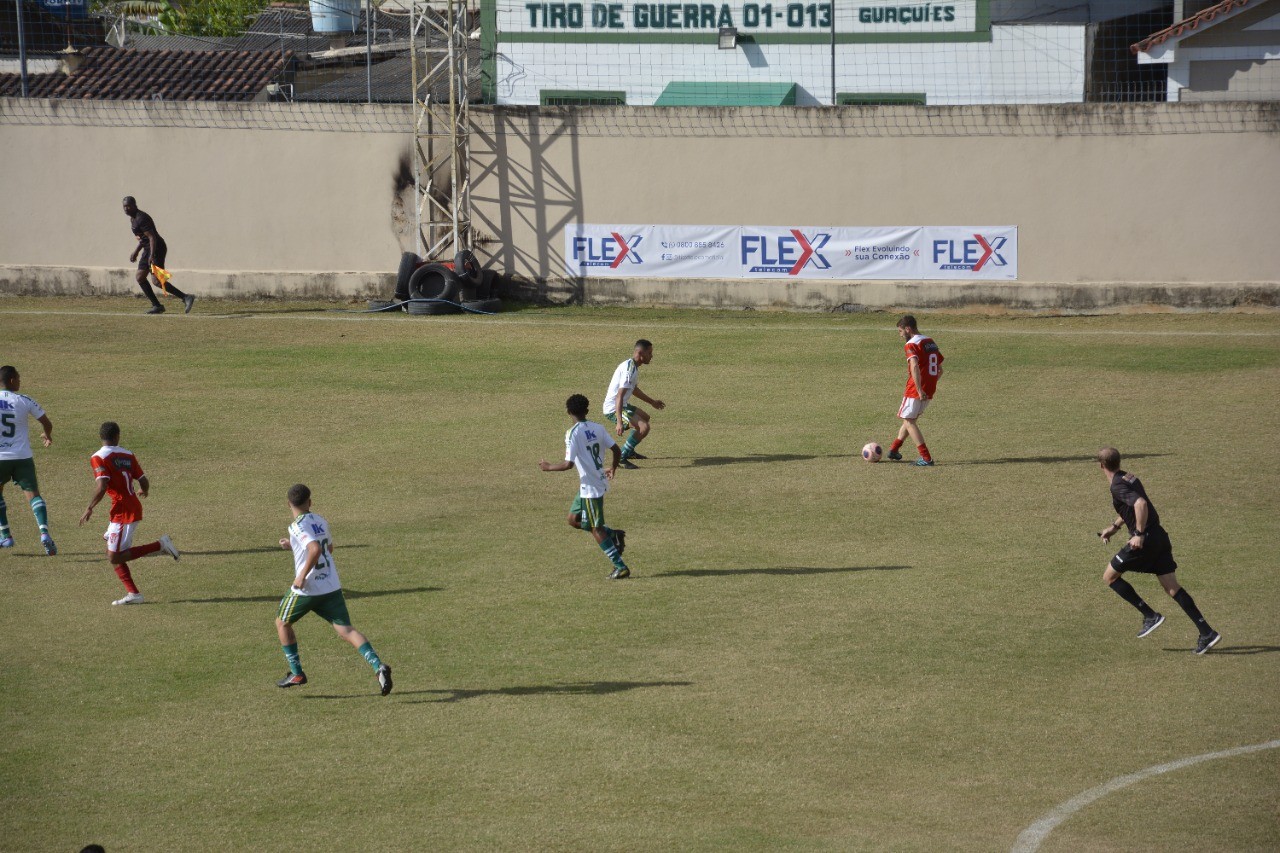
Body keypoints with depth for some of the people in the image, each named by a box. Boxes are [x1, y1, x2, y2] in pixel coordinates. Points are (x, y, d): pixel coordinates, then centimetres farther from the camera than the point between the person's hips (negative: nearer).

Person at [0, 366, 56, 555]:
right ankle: (44, 531, -21)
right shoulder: (24, 401, -3)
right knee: (32, 493, -1)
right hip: (23, 457, 0)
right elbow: (46, 423, 4)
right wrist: (48, 436, 25)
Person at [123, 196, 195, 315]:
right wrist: (136, 252, 31)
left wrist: (152, 255, -33)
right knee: (140, 277, 8)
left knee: (156, 280, -18)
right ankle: (157, 306, 11)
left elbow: (152, 237, -25)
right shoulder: (133, 219, 16)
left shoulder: (141, 219, -17)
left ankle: (186, 297, -19)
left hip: (156, 248, -11)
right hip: (147, 249, 11)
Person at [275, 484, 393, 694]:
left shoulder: (298, 527, -13)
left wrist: (302, 576, -21)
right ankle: (378, 666, -23)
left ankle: (296, 673, 20)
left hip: (307, 589, -6)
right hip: (332, 588, 6)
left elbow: (316, 549, -29)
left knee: (282, 623, 19)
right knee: (346, 630, -2)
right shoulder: (321, 522, 11)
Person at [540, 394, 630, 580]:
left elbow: (568, 464, -22)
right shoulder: (597, 428, 3)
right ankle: (614, 534, 17)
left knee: (595, 529, 2)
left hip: (590, 486, -8)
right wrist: (612, 468, 23)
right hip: (600, 480, 8)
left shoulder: (573, 434, -18)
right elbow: (616, 450, 3)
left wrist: (548, 467, -5)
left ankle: (620, 567, 3)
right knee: (574, 519, 20)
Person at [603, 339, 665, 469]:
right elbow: (619, 396, -32)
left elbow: (634, 389, 28)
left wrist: (652, 402, 41)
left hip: (623, 405, 11)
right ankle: (621, 458, -16)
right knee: (644, 427, -24)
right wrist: (619, 422, -40)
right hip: (613, 409, -11)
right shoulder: (629, 369, -24)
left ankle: (629, 451, 42)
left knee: (645, 417, 31)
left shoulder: (633, 366, 9)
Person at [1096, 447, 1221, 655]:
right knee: (1172, 588, 7)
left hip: (1144, 541, -9)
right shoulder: (1129, 478, 15)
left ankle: (1150, 616, 3)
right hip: (1159, 536, 9)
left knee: (1110, 576, 8)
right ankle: (1207, 632, -2)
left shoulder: (1118, 486, -14)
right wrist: (1114, 527, 33)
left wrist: (1139, 534, -26)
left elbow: (1141, 504, -31)